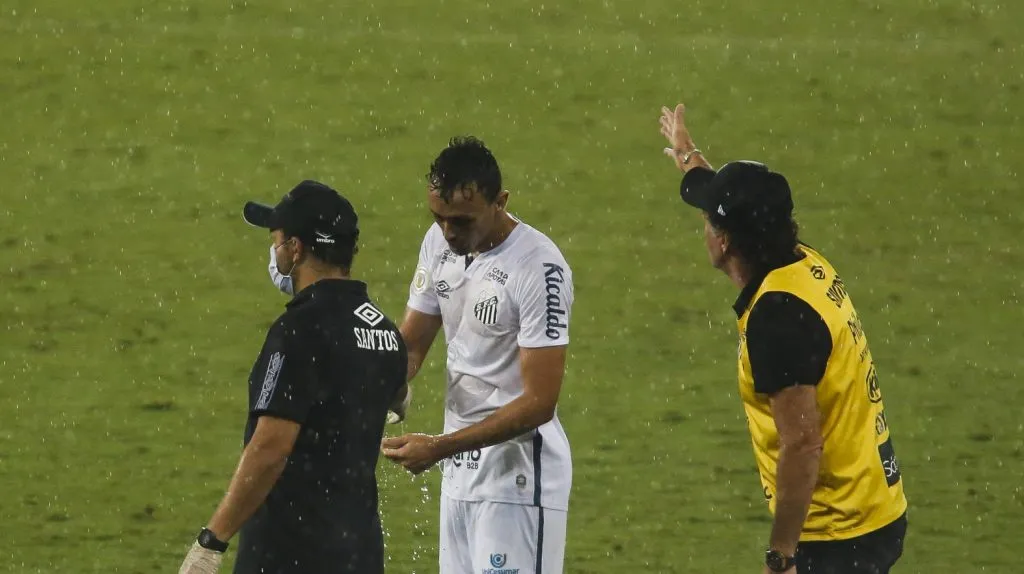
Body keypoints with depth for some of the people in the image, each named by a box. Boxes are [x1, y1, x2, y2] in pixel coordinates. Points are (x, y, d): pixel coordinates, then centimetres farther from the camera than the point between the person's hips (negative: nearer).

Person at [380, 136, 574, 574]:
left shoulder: (539, 269, -20)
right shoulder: (439, 243, 4)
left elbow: (539, 402, -21)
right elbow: (410, 344, 13)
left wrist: (440, 447, -23)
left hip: (518, 472, -8)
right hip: (460, 470, 8)